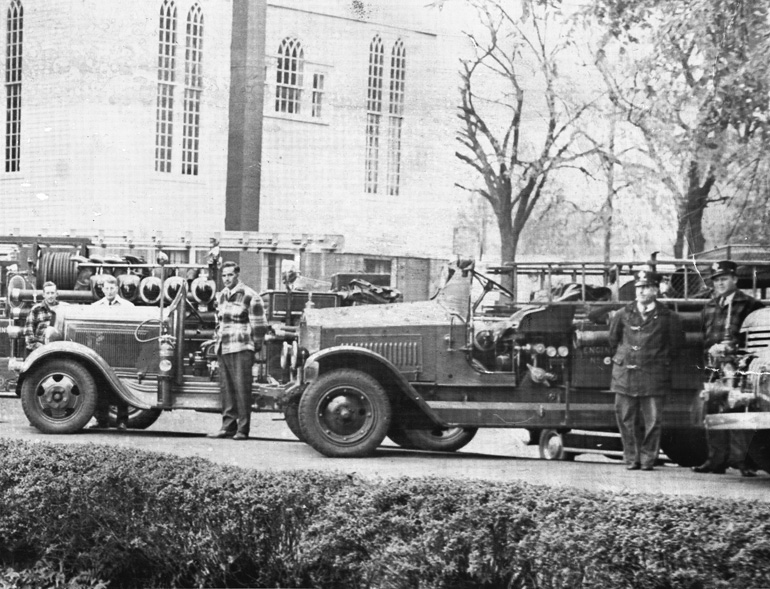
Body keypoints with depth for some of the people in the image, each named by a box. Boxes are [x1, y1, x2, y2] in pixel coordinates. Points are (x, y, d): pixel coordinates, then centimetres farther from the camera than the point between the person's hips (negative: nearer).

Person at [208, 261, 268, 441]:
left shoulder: (249, 297, -6)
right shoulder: (221, 296, 17)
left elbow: (260, 325, -4)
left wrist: (255, 348, -3)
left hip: (241, 350, -7)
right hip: (223, 350, 7)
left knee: (242, 389, -7)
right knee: (226, 389, 6)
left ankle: (243, 429, -5)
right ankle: (228, 426, 10)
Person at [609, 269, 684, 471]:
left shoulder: (667, 317, 1)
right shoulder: (624, 314, 5)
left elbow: (676, 343, 14)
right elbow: (613, 339, 19)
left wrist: (664, 361, 13)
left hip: (654, 376, -2)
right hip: (625, 375, 2)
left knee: (652, 420, -3)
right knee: (627, 420, 1)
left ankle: (647, 459, 7)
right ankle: (631, 459, 10)